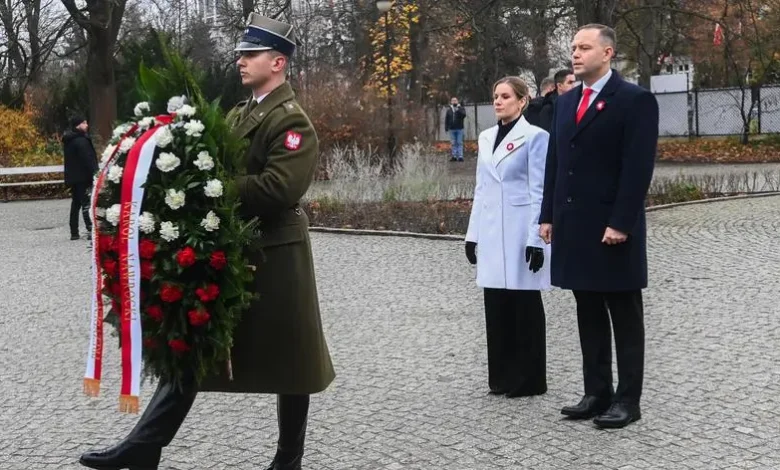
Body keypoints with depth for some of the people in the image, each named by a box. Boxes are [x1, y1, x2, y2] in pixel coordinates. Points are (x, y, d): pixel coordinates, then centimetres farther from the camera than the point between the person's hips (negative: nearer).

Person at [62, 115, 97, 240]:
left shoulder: (68, 140, 14)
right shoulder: (81, 140, -16)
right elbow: (88, 160, -21)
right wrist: (94, 174, -18)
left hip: (72, 177, 9)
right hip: (83, 177, -9)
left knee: (76, 203, 13)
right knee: (87, 203, -9)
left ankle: (74, 232, 14)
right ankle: (91, 230, -13)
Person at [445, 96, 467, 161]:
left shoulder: (460, 108, 3)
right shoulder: (449, 110, 8)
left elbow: (464, 115, -15)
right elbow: (446, 119, 9)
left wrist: (458, 110, -23)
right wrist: (446, 128, 3)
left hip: (459, 129, -2)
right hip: (452, 129, 2)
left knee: (459, 143, -3)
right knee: (453, 143, 6)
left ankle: (460, 156, -3)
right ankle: (454, 156, 9)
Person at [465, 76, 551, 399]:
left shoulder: (534, 136, -8)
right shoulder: (486, 138, 12)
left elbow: (539, 191, -10)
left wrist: (536, 239, -14)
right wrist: (473, 233, 12)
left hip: (521, 232, -6)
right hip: (491, 233, 6)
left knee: (524, 305, 2)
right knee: (496, 305, 9)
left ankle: (528, 379, 12)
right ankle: (501, 375, 20)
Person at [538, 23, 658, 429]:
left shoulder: (635, 100, -7)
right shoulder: (565, 103, 15)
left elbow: (638, 168, -14)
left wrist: (621, 223, -19)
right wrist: (548, 215, 9)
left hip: (613, 228, -7)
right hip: (574, 226, 7)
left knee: (625, 317, 2)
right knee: (589, 315, 11)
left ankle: (627, 399, 9)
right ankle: (596, 393, 19)